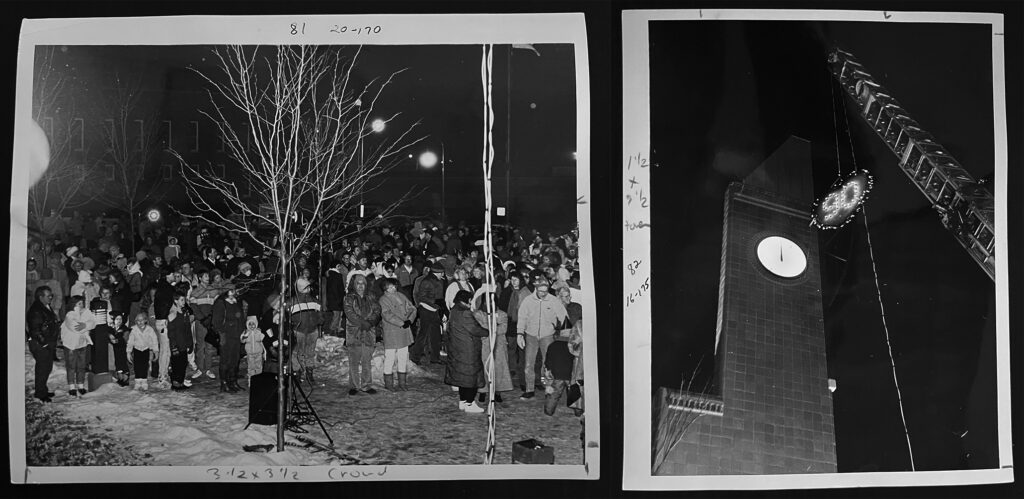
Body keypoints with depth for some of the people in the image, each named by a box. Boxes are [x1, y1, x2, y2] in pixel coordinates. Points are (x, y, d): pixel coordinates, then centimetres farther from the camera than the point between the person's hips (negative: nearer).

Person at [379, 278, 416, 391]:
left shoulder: (401, 295, 12)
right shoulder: (384, 300, -6)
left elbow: (412, 308, 10)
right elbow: (387, 315, -18)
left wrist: (409, 320, -8)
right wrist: (402, 323, -21)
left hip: (404, 332, 6)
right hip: (391, 333, -6)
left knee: (403, 358, 10)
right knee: (390, 358, 0)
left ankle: (402, 383, 19)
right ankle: (388, 383, 12)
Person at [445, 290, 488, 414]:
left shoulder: (454, 311, 8)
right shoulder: (465, 313, -21)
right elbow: (474, 329, -19)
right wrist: (488, 332, -3)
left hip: (456, 350, 9)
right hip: (468, 350, -9)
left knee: (462, 375, 17)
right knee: (471, 376, -1)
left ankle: (462, 401, 23)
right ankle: (469, 404, 3)